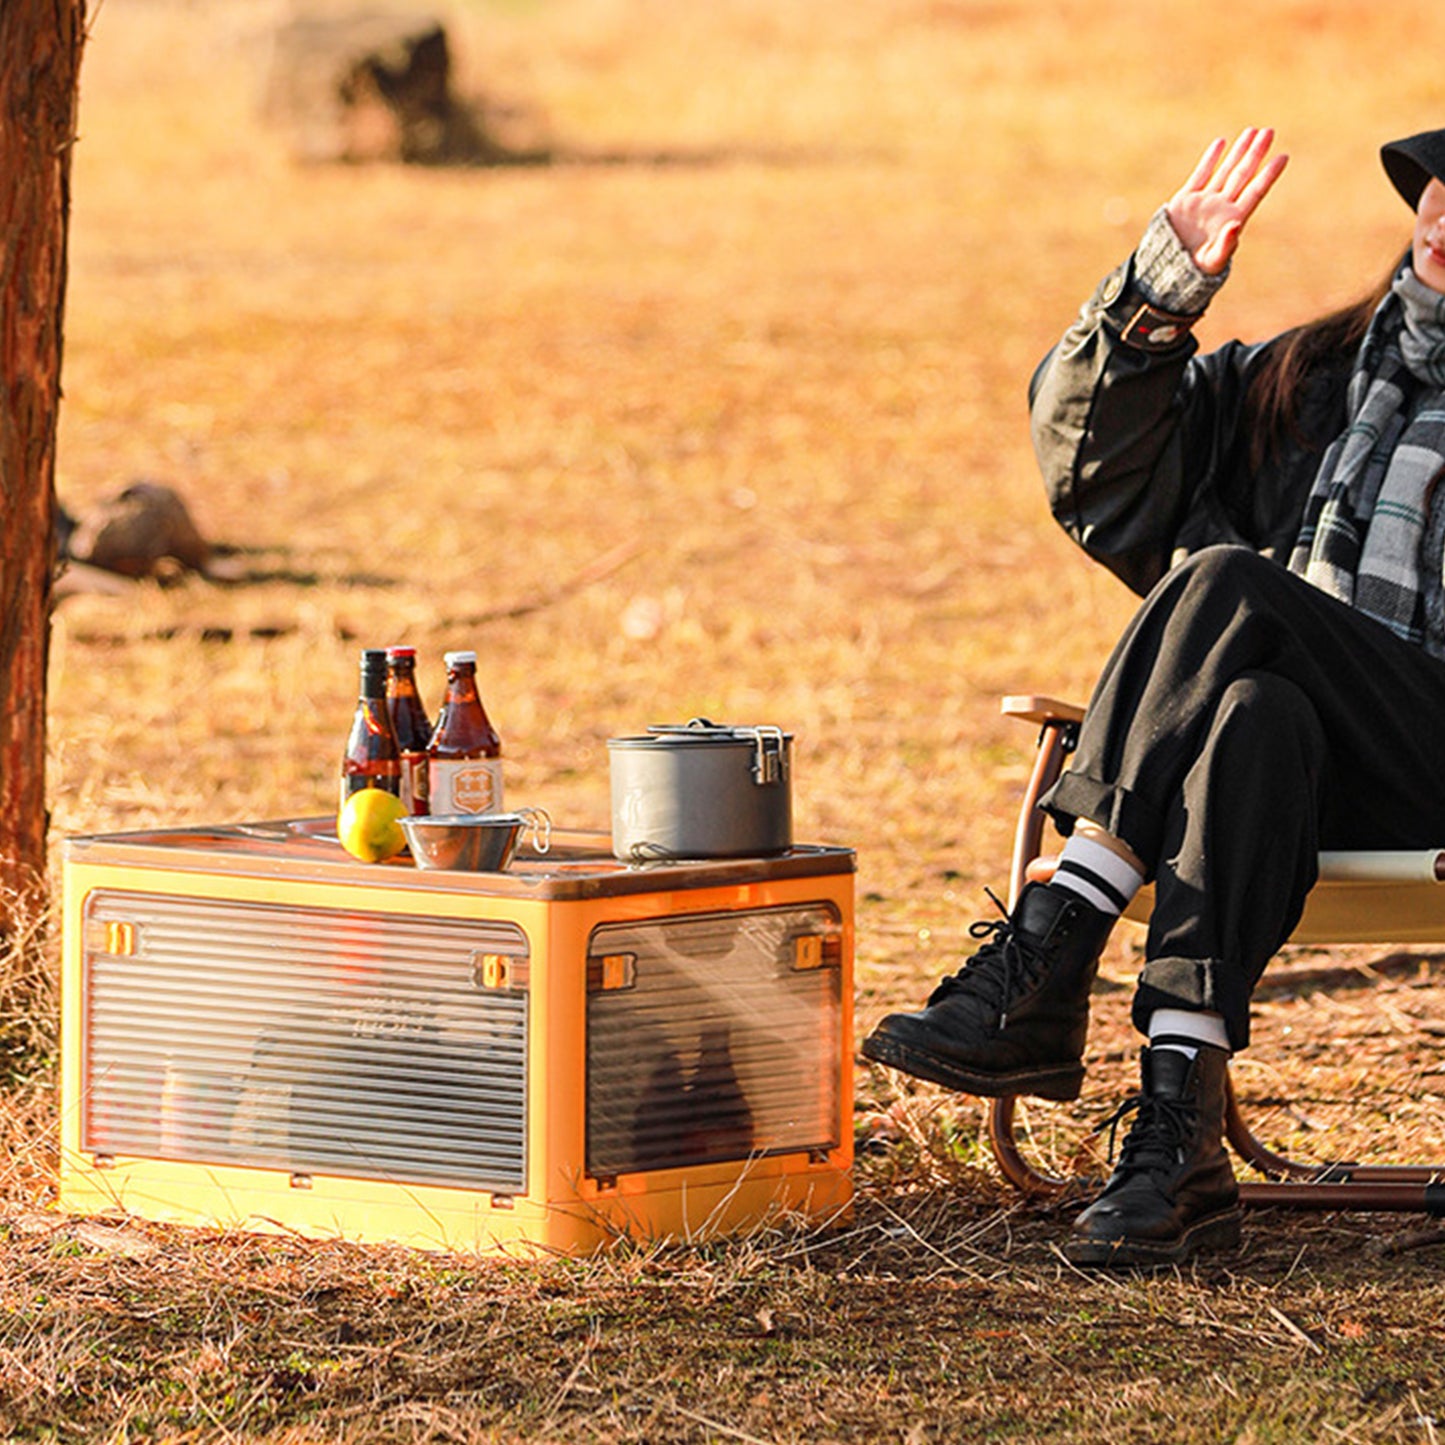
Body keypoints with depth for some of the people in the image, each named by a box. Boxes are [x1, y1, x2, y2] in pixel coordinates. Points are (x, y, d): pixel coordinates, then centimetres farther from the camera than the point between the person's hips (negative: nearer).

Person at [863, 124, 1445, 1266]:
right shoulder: (1307, 378, 24)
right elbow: (1096, 451, 16)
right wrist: (1164, 285, 2)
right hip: (1294, 764, 4)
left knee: (1228, 585, -30)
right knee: (1252, 714, -34)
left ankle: (1041, 963, -35)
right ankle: (1179, 1139, -45)